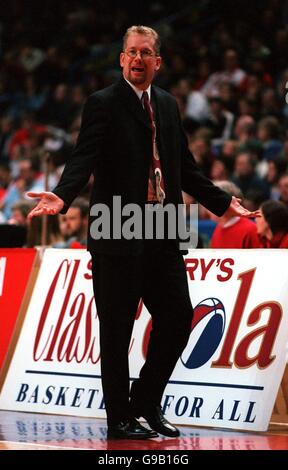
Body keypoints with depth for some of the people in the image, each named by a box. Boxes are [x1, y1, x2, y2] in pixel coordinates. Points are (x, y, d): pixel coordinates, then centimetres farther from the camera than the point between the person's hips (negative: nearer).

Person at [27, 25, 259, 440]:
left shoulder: (167, 105, 16)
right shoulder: (103, 104, -4)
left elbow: (185, 167, 22)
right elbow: (84, 158, -16)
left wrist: (223, 202, 23)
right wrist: (62, 196, -32)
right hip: (118, 236, -6)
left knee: (178, 316, 6)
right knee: (116, 328, 0)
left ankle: (146, 403, 21)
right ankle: (119, 418, 8)